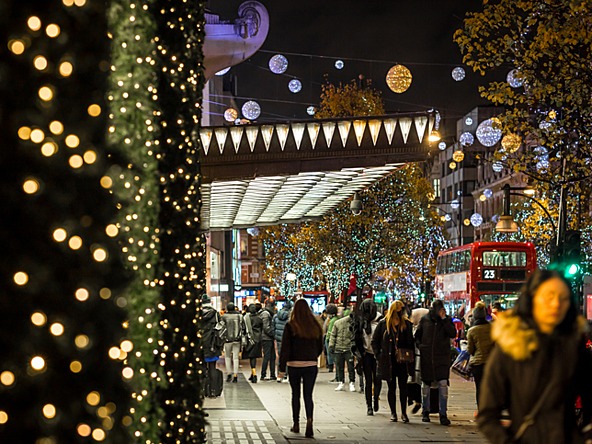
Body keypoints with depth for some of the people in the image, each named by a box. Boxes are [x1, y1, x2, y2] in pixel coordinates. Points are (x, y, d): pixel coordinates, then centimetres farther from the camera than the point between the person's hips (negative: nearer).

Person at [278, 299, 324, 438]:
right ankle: (309, 419, -20)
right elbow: (320, 348, 10)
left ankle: (296, 424, 21)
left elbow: (285, 348, -8)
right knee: (308, 395, 4)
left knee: (296, 395, 14)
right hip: (311, 365, 2)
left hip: (294, 365, -2)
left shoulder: (291, 326, -8)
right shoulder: (316, 327, 1)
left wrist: (282, 368, -4)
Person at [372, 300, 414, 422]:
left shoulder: (407, 324, 3)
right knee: (392, 388, 7)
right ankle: (393, 413, 15)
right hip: (389, 362, -1)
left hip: (403, 361, 1)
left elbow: (411, 343, 7)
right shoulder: (383, 324, -1)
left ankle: (404, 413, 12)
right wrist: (379, 356, -3)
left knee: (403, 388, 3)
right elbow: (374, 341, 5)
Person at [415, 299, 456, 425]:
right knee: (426, 384, 10)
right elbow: (417, 335, 16)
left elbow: (453, 334, -12)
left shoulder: (447, 319, 3)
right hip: (426, 357, 2)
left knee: (443, 384, -10)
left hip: (442, 358, -2)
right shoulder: (424, 319, 5)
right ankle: (425, 411, 24)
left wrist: (444, 319, -15)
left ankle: (443, 414, -6)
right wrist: (419, 346, 0)